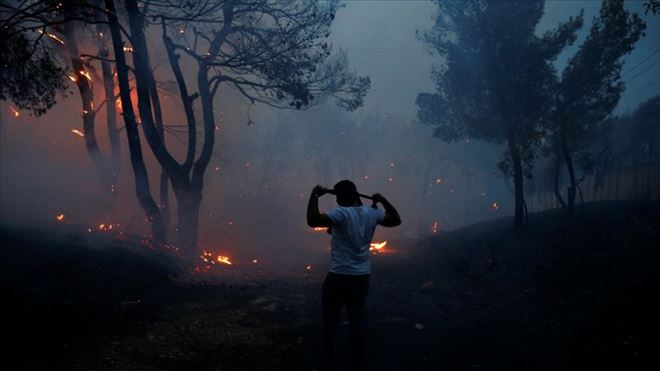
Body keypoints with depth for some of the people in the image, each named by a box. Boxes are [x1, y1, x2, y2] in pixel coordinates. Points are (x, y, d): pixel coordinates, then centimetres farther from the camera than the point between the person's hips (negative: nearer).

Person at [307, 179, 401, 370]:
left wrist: (315, 195, -20)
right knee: (358, 322, 12)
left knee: (330, 322, 7)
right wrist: (383, 200, 20)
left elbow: (312, 220, -29)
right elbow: (396, 220, 19)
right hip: (362, 277, 6)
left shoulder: (341, 213, -17)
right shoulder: (372, 214, 2)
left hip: (339, 277, -6)